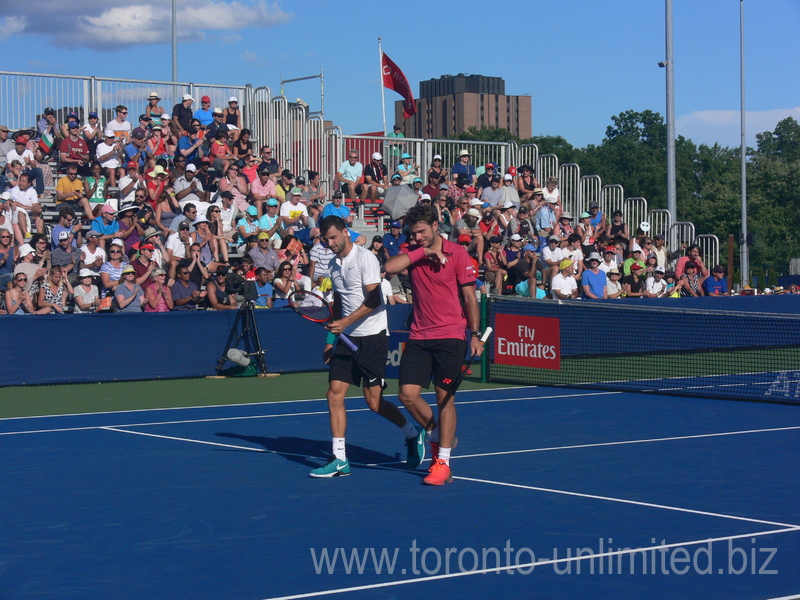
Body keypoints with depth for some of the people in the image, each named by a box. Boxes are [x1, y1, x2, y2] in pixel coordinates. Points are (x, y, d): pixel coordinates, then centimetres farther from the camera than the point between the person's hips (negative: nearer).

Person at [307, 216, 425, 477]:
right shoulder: (334, 265, 14)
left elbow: (373, 300, -17)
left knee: (374, 402, -5)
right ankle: (339, 460, 0)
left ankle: (413, 435, 21)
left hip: (372, 336, -7)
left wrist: (346, 322, -24)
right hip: (348, 338, 7)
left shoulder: (365, 257, -10)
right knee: (334, 394, -4)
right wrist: (331, 339, 19)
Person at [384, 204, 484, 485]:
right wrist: (422, 252, -16)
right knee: (408, 394, -2)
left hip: (450, 336, -4)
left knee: (445, 396, -1)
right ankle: (438, 437, 24)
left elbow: (469, 296, -2)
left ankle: (443, 462, 6)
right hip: (419, 336, 4)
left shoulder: (457, 253, -4)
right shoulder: (412, 253, 6)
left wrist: (476, 335, -6)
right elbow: (389, 267, -14)